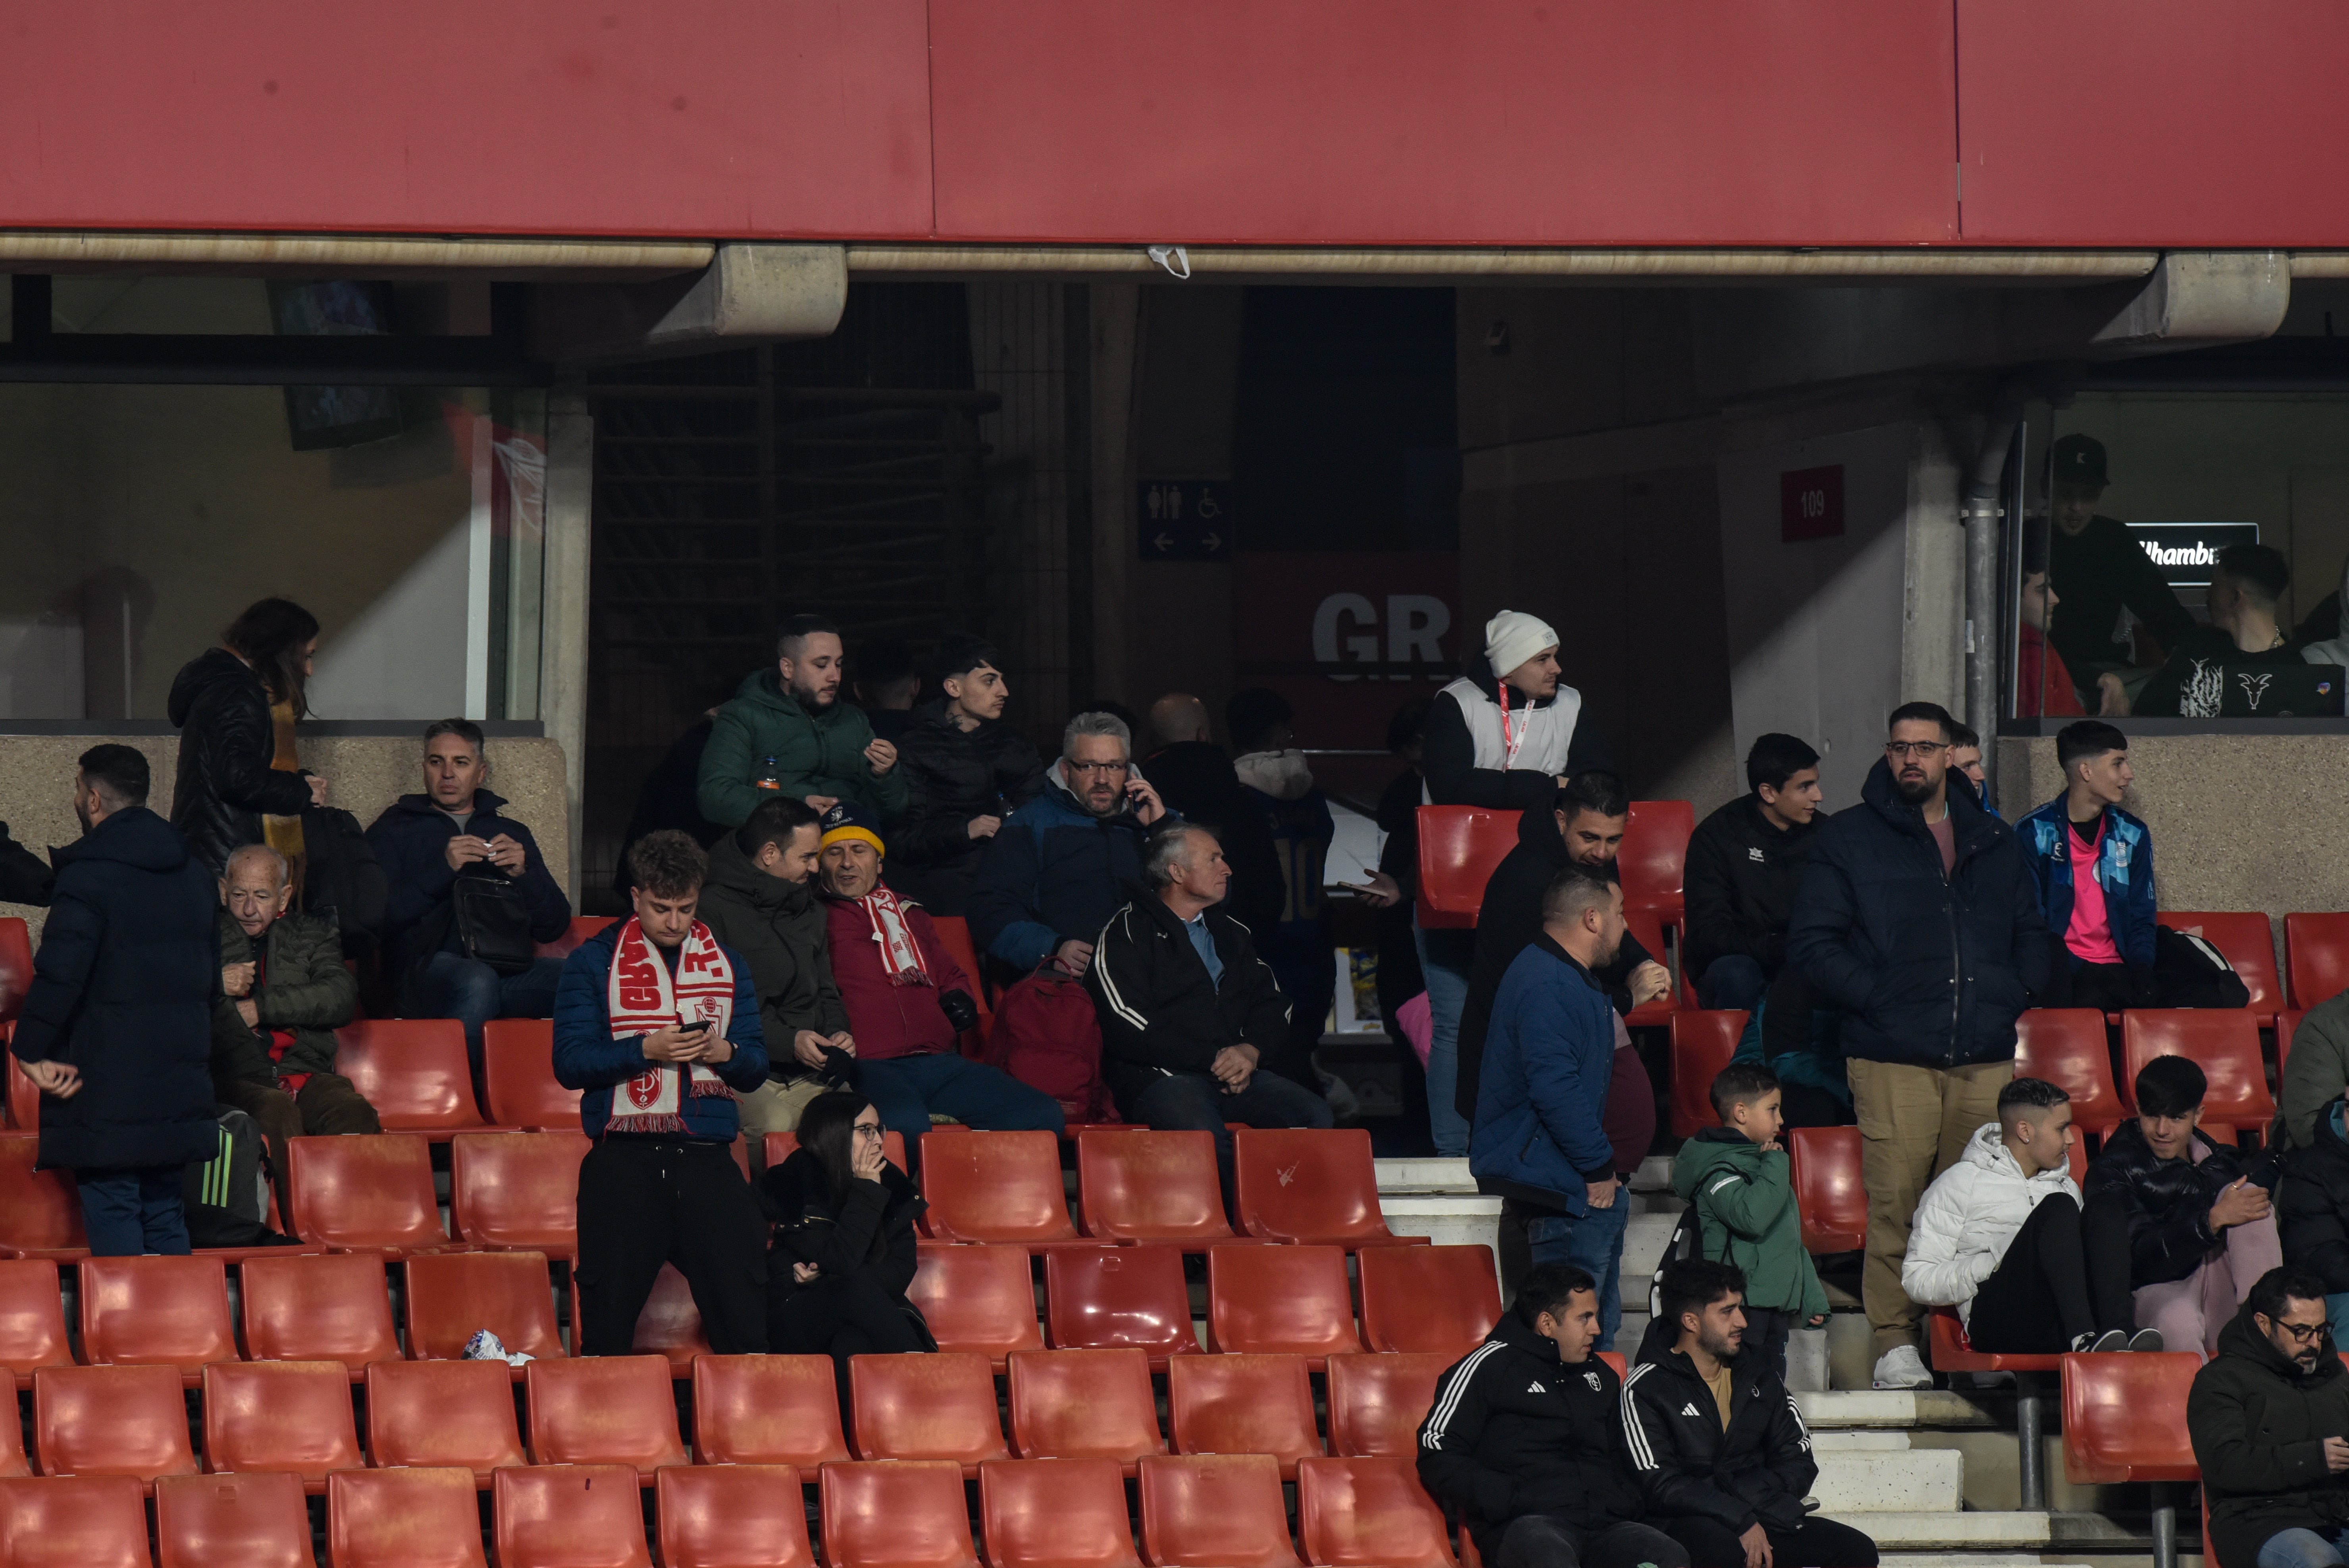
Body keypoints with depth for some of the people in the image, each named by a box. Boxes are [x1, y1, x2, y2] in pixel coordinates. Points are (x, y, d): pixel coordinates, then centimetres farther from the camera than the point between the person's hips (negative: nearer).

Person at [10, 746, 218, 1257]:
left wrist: (30, 1051, -12)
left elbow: (59, 974, -21)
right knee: (164, 1219, 13)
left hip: (106, 1088, -7)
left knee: (112, 1219, -6)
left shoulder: (88, 874, -13)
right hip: (178, 1088, 7)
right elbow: (211, 974, 21)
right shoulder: (193, 873, 14)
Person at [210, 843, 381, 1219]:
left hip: (305, 1072, 2)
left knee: (355, 1112, -32)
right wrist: (214, 987, -9)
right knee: (276, 1110, -37)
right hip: (234, 1078, -2)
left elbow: (341, 997, 5)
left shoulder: (311, 932, 23)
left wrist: (261, 1007, -4)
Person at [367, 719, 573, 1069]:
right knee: (475, 981, -40)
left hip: (509, 968, 3)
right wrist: (442, 868, -7)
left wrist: (524, 875, 3)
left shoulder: (512, 834, 29)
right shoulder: (393, 832, 20)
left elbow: (554, 926, 20)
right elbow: (379, 918, 1)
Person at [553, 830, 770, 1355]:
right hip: (624, 1159, -2)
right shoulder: (593, 963, 7)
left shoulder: (726, 965, 16)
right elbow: (570, 1063, -3)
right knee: (608, 1313, -3)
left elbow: (757, 1067, 14)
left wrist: (725, 1052, -8)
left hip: (708, 1159, 2)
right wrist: (647, 1049, -15)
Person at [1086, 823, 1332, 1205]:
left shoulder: (1230, 933, 25)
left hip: (1234, 1070, 6)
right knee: (1207, 1139, -38)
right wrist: (1215, 1059, -11)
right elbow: (1129, 1027, -8)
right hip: (1161, 1074, -6)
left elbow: (1272, 1004, 23)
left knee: (1315, 1113, -21)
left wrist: (1250, 1051, -1)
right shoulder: (1128, 932, 3)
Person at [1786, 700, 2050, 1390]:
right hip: (1893, 1058, -3)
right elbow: (1812, 942, 1)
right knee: (1895, 1201, -11)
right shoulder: (1850, 838, 6)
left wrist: (2012, 993, 7)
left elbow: (2031, 935, 26)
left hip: (1986, 1058, 3)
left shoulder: (1993, 842, 18)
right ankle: (1894, 1340, -6)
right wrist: (1875, 997, -9)